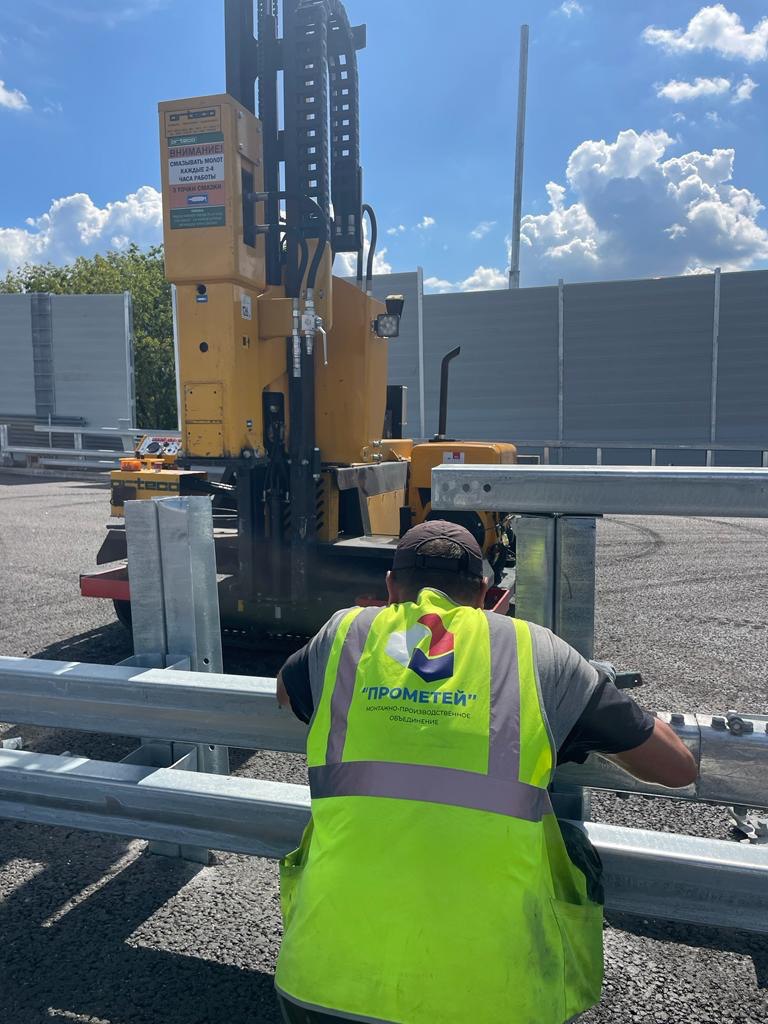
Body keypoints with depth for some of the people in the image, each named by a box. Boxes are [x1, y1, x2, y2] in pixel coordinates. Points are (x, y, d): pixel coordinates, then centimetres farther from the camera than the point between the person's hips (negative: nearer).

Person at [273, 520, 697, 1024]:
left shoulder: (345, 633, 6)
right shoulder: (539, 652, 3)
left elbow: (285, 690, 29)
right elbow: (679, 767, 13)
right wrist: (599, 730, 32)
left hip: (330, 983, 2)